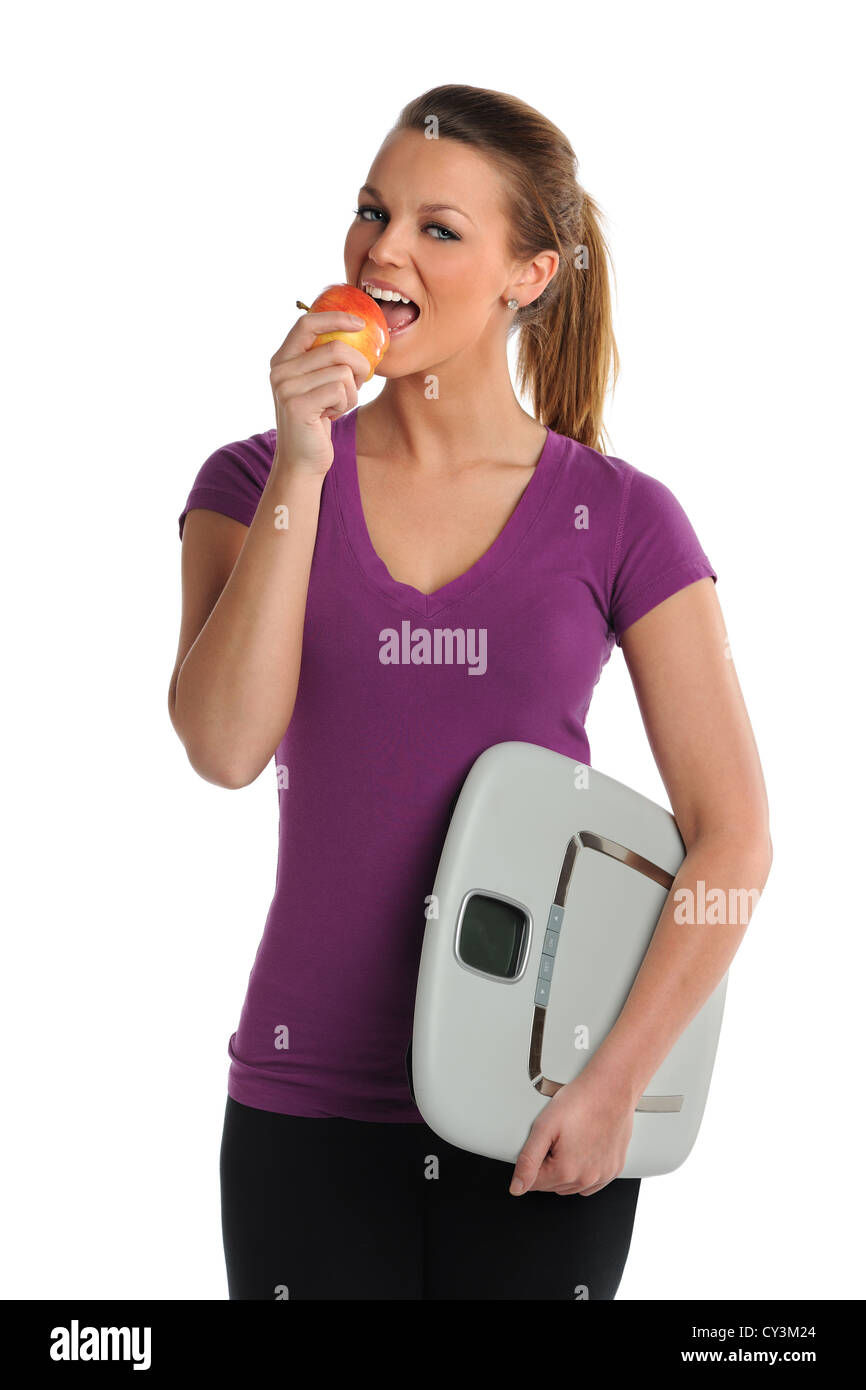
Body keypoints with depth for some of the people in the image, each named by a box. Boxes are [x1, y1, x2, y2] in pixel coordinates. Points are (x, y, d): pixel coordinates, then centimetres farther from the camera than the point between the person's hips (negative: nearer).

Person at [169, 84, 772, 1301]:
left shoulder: (619, 519, -2)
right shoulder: (254, 484, 2)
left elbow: (732, 837, -2)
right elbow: (225, 746, -13)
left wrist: (616, 1080, -9)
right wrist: (300, 472, -15)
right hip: (309, 1105, 1)